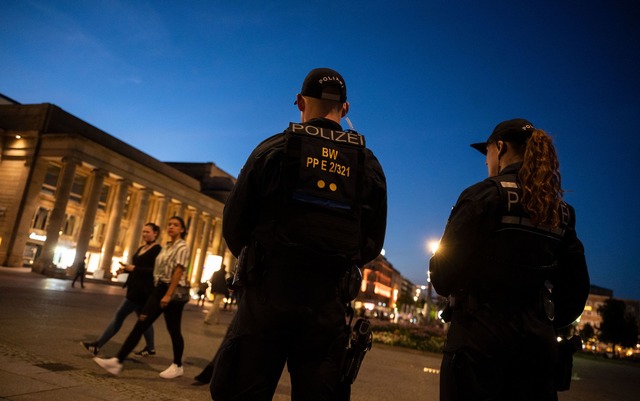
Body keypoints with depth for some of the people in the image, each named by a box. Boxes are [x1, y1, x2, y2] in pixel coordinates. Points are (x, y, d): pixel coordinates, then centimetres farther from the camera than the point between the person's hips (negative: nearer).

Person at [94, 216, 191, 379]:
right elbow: (159, 269, 17)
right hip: (159, 289, 7)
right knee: (141, 324, -1)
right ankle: (118, 361, -2)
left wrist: (168, 294, -23)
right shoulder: (166, 247, 16)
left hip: (174, 291, -7)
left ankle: (178, 366, 19)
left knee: (173, 329, 3)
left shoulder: (182, 247, -9)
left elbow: (179, 271, -17)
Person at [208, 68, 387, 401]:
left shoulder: (273, 149, 0)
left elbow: (233, 226, 1)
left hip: (268, 296, -2)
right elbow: (373, 244, 9)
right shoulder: (370, 165, 7)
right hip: (329, 306, 3)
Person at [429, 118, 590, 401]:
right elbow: (576, 287, 12)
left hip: (479, 336, -6)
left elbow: (445, 270, -13)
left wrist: (449, 288, 8)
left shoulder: (485, 194, -9)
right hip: (538, 338, 6)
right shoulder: (561, 211, 10)